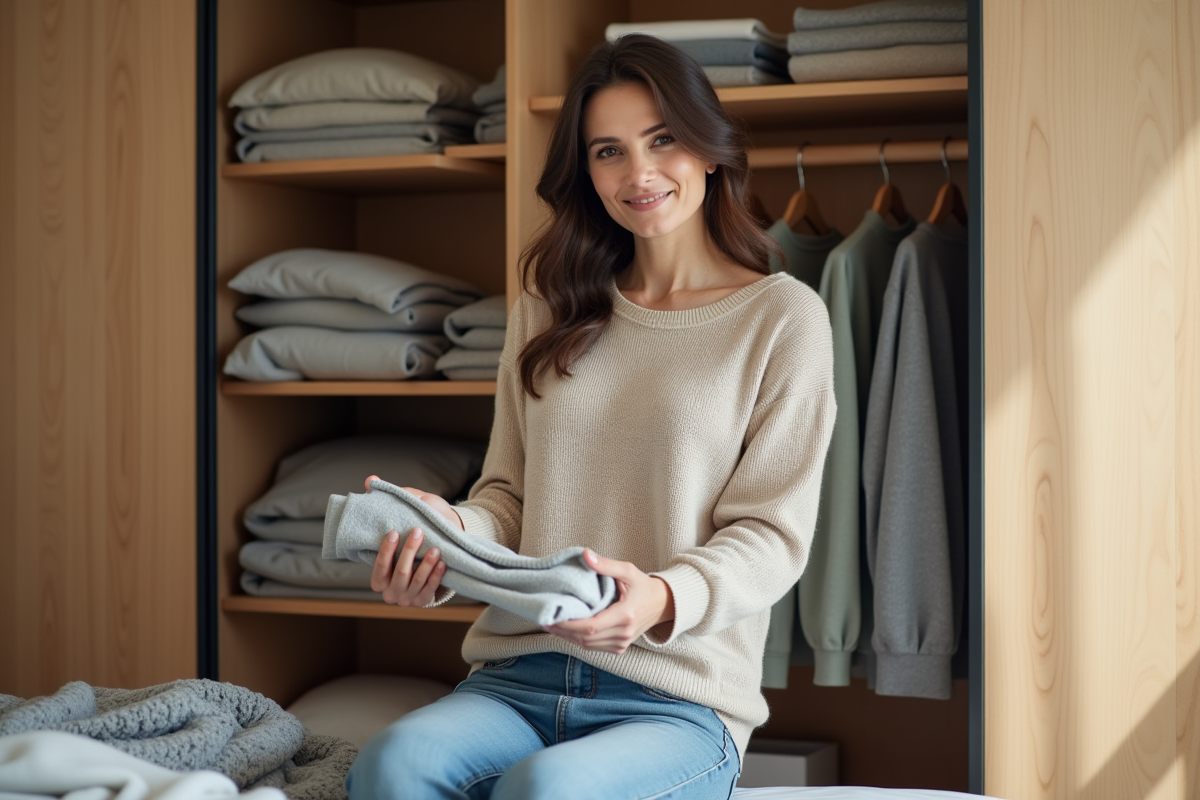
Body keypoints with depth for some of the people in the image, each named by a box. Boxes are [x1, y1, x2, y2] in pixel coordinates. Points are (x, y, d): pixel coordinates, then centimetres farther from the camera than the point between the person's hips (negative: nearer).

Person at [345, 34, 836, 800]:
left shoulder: (784, 316, 3)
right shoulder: (551, 312, 18)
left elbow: (772, 534, -1)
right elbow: (510, 492, 15)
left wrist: (664, 599, -21)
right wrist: (452, 528, -9)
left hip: (680, 697, -3)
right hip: (518, 674, 4)